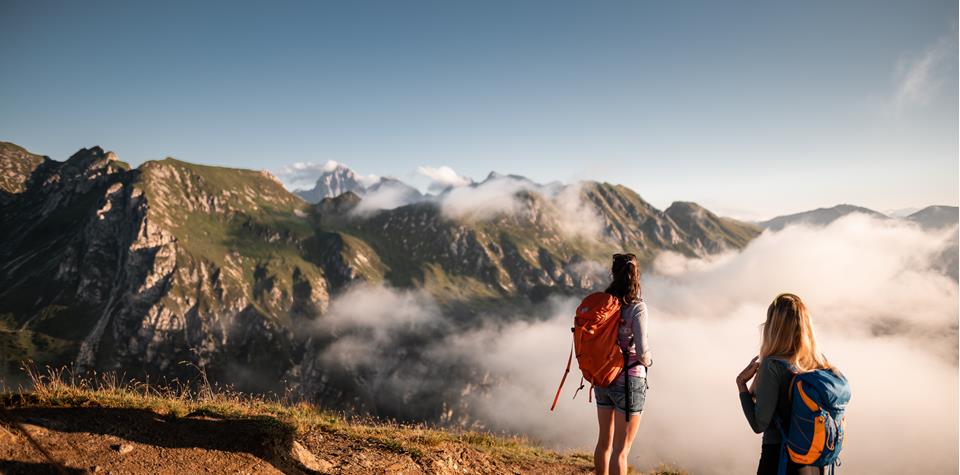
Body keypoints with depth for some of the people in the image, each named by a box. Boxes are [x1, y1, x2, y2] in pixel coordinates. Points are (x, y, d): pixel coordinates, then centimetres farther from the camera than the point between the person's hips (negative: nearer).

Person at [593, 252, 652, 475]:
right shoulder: (637, 308, -16)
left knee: (604, 440, 21)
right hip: (628, 381, -5)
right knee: (621, 448, 5)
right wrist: (647, 361, 3)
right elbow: (642, 350, -19)